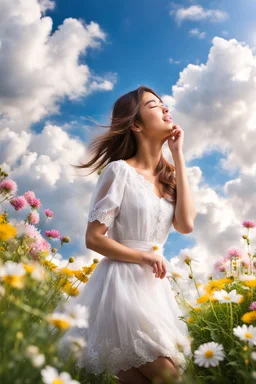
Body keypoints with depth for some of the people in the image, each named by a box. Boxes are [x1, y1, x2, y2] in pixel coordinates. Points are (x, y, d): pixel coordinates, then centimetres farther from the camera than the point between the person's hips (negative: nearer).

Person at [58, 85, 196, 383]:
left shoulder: (168, 176, 8)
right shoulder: (120, 170, -11)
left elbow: (186, 224, -9)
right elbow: (93, 238, -10)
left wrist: (178, 157, -5)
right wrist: (143, 257, -14)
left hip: (155, 284, 7)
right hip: (123, 281, -7)